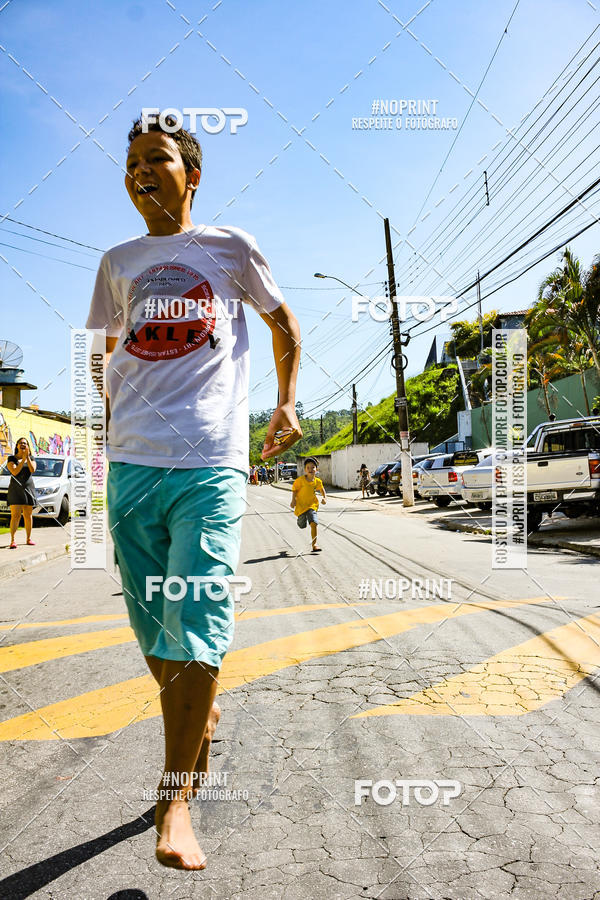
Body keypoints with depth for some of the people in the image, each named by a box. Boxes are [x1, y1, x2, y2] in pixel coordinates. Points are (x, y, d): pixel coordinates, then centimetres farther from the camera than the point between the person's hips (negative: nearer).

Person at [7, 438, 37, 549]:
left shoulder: (31, 459, 10)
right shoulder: (11, 459, 1)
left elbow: (32, 470, -9)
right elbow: (15, 472, -14)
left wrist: (28, 457, -16)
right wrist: (23, 459, -18)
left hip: (29, 489, 3)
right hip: (15, 490, -3)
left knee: (28, 515, 6)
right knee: (15, 515, -11)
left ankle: (28, 538, 16)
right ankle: (12, 540, -11)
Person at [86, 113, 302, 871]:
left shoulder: (229, 246, 10)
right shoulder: (117, 263, 18)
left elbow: (283, 324, 19)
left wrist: (286, 403, 8)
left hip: (211, 463, -3)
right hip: (131, 464, 4)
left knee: (195, 624, -10)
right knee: (154, 629, 9)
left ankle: (176, 797, 1)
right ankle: (201, 716, 36)